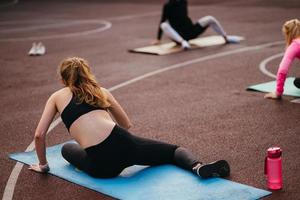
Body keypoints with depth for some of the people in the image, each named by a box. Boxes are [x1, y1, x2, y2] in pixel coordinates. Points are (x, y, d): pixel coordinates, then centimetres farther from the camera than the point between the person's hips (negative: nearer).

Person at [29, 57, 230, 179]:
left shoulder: (57, 97, 18)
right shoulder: (101, 90, 26)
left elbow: (39, 134, 11)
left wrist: (43, 165, 25)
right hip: (123, 143, 2)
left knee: (67, 149, 32)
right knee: (174, 150, 23)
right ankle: (198, 167, -13)